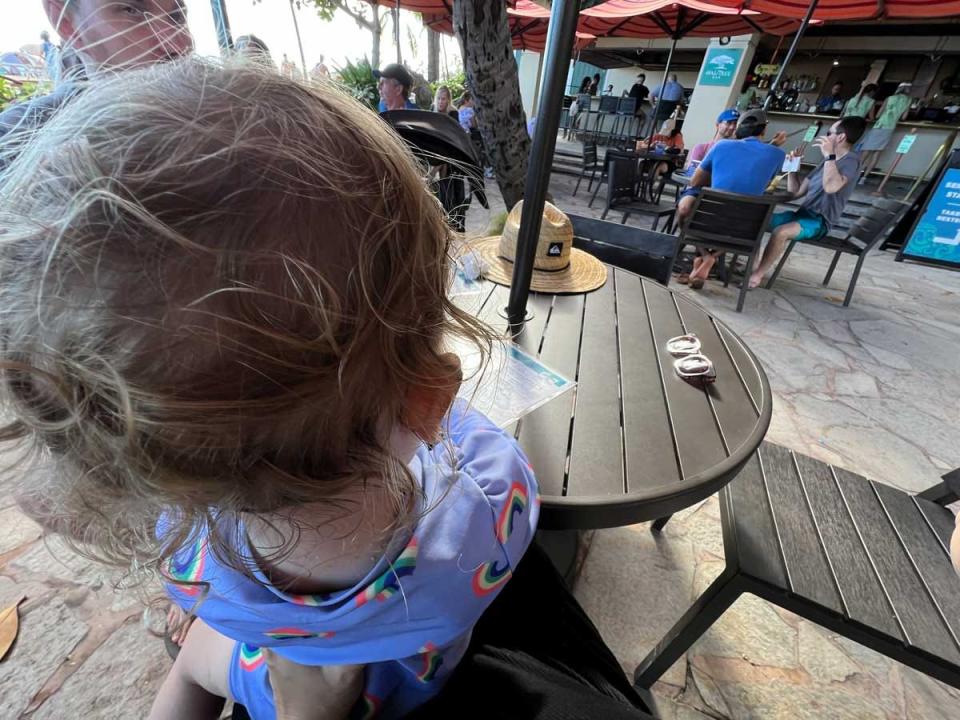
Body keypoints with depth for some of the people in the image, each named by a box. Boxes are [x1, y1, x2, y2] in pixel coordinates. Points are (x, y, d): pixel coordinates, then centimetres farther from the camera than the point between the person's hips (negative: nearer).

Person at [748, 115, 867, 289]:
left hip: (819, 222, -9)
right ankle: (753, 263, -11)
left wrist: (829, 155, -20)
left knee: (781, 232, -37)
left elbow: (831, 187, -27)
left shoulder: (851, 159, -8)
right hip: (802, 214, 9)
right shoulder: (828, 162, 19)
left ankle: (758, 275, -26)